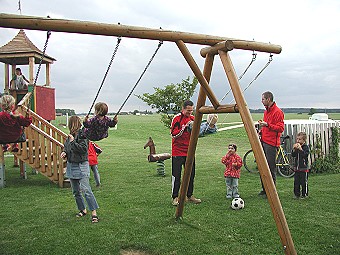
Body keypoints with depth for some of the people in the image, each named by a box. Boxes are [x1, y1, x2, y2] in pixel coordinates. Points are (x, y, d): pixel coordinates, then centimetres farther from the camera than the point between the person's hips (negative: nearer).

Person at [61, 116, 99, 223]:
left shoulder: (82, 134, -12)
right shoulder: (70, 135, 8)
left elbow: (83, 149, -22)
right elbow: (66, 147, 21)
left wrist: (72, 141, -19)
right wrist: (64, 152, 1)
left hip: (81, 167, -8)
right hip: (71, 166, 8)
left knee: (86, 190, -12)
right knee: (76, 192, 14)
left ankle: (94, 213, -6)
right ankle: (83, 210, 28)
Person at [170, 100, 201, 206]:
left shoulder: (193, 118, 9)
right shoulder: (177, 119, -8)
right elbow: (173, 134, -14)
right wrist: (185, 127, -21)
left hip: (189, 151, 6)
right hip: (178, 151, -6)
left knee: (191, 174, 10)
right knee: (176, 175, -3)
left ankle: (189, 195, 22)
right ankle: (175, 197, 6)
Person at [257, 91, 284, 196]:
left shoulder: (278, 112, -10)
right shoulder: (266, 111, 17)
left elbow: (280, 128, -16)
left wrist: (267, 125, -23)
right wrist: (261, 131, 11)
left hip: (271, 144, -9)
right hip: (263, 141, 9)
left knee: (271, 168, -5)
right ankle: (264, 189, 21)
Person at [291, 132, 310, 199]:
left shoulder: (306, 147, -4)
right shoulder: (296, 146, 10)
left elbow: (305, 155, -18)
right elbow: (293, 155, 5)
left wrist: (300, 149, -25)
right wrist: (294, 149, -11)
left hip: (304, 168, -5)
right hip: (296, 167, 5)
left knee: (304, 182, -1)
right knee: (296, 182, 8)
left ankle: (304, 194, 9)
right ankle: (297, 194, 17)